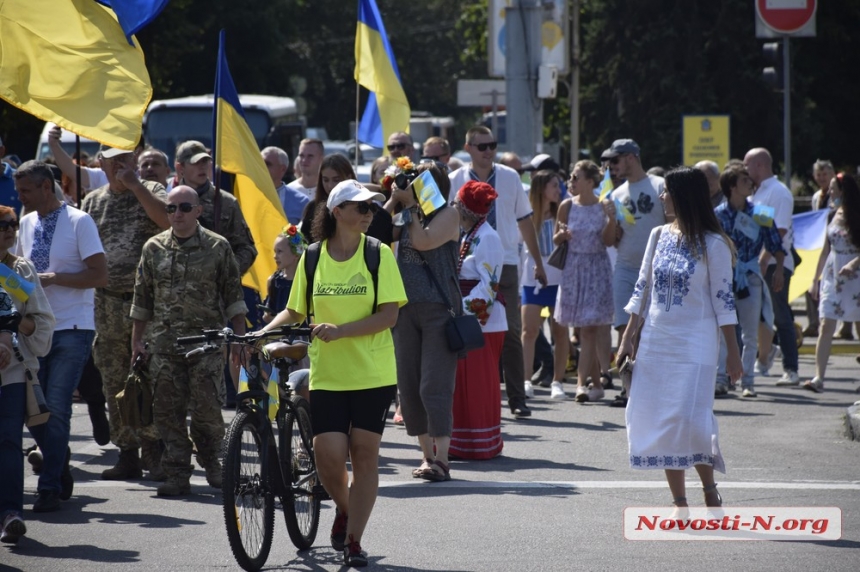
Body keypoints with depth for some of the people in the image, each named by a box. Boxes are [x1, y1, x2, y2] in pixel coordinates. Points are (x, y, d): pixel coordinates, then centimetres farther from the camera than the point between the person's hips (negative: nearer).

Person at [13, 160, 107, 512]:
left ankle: (50, 489, -5)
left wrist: (52, 278, -18)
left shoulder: (78, 222, -7)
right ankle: (61, 474, 21)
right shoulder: (27, 223, 13)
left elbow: (99, 276, -12)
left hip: (72, 330, -6)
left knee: (56, 409, -10)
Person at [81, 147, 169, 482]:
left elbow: (167, 221, -17)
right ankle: (127, 456, 11)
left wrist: (134, 185, -14)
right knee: (115, 384, 5)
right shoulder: (93, 202, 13)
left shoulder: (150, 191, 4)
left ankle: (155, 451, -5)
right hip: (108, 302, 4)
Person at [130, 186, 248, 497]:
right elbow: (142, 297, 15)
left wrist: (241, 338, 1)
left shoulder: (217, 247, 4)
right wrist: (136, 341, 12)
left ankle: (211, 460, 15)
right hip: (164, 343, 3)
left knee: (206, 407, -9)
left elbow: (233, 296, 7)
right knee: (167, 411, -2)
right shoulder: (154, 248, 11)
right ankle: (177, 474, 3)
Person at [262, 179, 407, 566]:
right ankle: (344, 509, 26)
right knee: (328, 454, -6)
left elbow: (389, 315, -10)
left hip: (373, 374, -1)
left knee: (364, 453, 1)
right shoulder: (312, 258, 3)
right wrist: (262, 333, -5)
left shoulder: (378, 254, -3)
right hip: (327, 374, 1)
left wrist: (340, 330, -21)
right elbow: (295, 312, 12)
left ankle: (353, 541, 10)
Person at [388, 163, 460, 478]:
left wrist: (411, 204, -13)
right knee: (408, 386, 6)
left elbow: (423, 241, -19)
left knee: (434, 386, -11)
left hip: (439, 309, -7)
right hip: (406, 309, 7)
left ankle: (440, 460, -10)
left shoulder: (447, 215, -4)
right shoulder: (405, 216, 13)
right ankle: (427, 455, 14)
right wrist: (392, 201, -1)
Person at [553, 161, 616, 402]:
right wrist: (562, 235, -14)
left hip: (597, 269, -2)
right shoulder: (568, 206, 1)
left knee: (589, 328, -8)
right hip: (573, 268, 2)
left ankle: (582, 382, -10)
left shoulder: (604, 206, -4)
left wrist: (611, 218, -20)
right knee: (587, 328, 2)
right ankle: (596, 383, 8)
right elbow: (556, 239, 8)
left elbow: (609, 241, -6)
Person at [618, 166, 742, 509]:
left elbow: (723, 299, -5)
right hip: (655, 342, 6)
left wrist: (733, 351, -6)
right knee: (658, 422, 2)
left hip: (695, 344, -6)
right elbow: (642, 289, 13)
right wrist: (627, 338, 10)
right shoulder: (659, 236, 9)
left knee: (689, 420, -15)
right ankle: (679, 501, 8)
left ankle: (710, 491, 3)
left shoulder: (713, 245, -6)